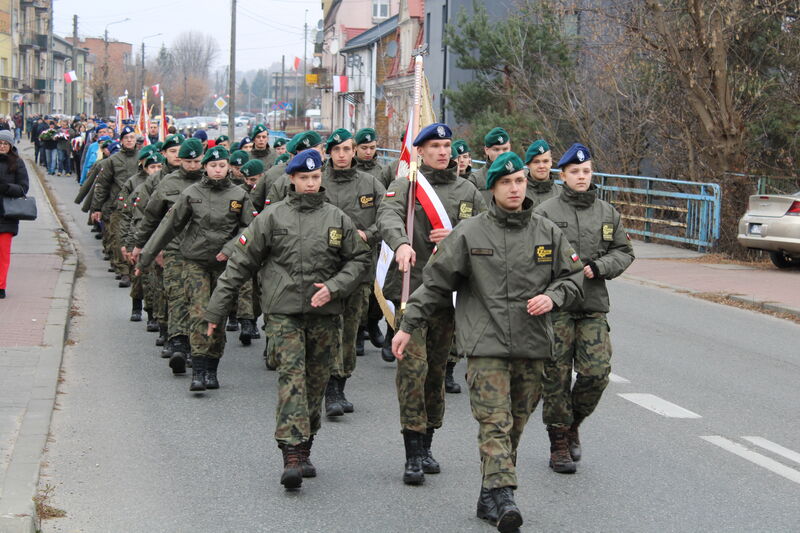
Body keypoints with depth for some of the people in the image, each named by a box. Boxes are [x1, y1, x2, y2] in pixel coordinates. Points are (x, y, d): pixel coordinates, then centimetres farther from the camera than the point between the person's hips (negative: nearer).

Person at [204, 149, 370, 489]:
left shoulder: (337, 219, 8)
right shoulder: (272, 217, 3)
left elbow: (359, 259, 11)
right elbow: (241, 263, 5)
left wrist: (334, 287, -7)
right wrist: (217, 308, 4)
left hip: (325, 313, 3)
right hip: (284, 311, -3)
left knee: (316, 381, 7)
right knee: (291, 376, -15)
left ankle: (304, 451, 21)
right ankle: (292, 456, -20)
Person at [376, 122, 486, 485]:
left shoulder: (468, 191, 13)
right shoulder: (404, 186, 1)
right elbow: (388, 217, -18)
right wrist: (401, 243, -40)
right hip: (411, 287, -4)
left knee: (437, 368, 11)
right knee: (413, 365, -13)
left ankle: (426, 446, 24)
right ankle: (413, 456, -11)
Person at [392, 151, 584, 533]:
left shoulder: (548, 233, 9)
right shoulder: (469, 234, 1)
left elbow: (572, 277, 15)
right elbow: (436, 283, 5)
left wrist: (552, 297, -6)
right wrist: (408, 326, 3)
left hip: (532, 346, 4)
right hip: (486, 344, -3)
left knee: (515, 426, 8)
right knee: (495, 423, -13)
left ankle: (489, 498, 18)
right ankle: (503, 498, -20)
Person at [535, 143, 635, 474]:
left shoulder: (607, 213, 11)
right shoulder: (545, 213, -1)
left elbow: (624, 252, 13)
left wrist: (597, 267, -5)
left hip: (594, 306, 3)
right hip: (555, 305, -3)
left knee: (597, 372, -5)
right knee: (557, 376, 0)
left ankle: (573, 422, 22)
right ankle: (559, 443, 12)